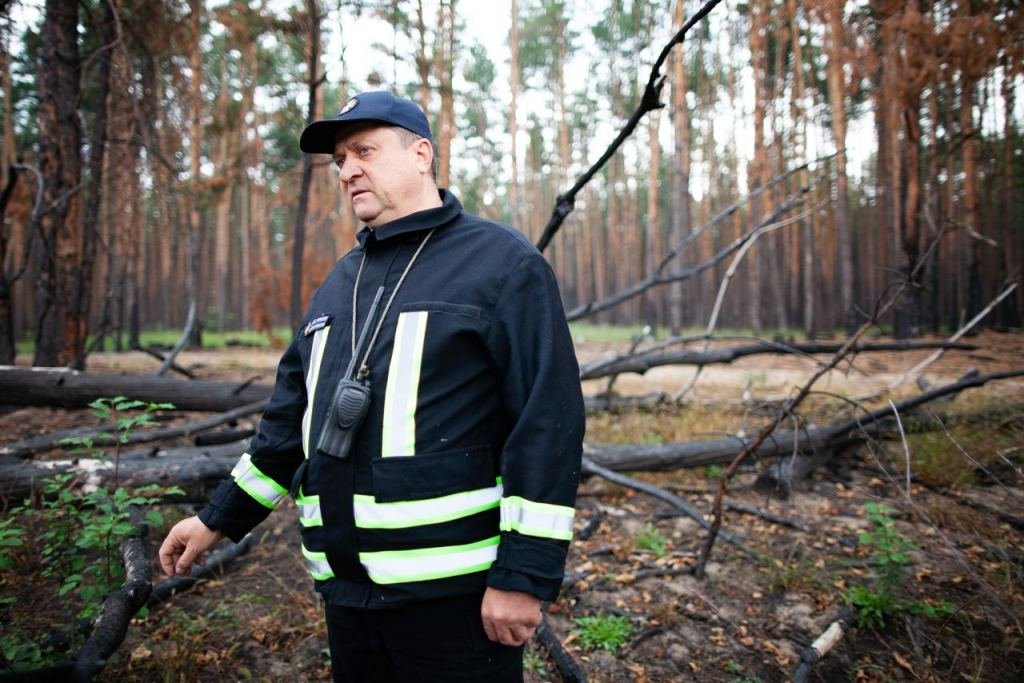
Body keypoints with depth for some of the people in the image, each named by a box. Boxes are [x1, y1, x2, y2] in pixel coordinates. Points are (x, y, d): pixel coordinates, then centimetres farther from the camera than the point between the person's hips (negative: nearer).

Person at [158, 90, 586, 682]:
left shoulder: (502, 263, -7)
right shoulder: (340, 283, 14)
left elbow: (546, 425, -14)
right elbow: (291, 420, 20)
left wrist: (525, 576, -17)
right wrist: (218, 518, 19)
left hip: (453, 591, -6)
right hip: (347, 588, 7)